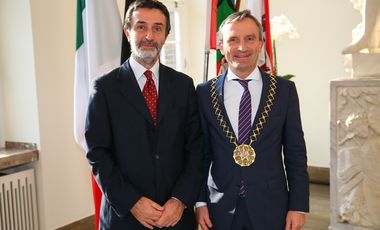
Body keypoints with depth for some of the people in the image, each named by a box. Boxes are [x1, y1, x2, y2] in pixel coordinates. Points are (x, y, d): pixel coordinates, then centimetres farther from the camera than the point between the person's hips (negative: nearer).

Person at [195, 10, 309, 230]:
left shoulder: (284, 89, -2)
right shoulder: (205, 92, -1)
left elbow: (296, 153, 0)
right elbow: (201, 152, 3)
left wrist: (298, 206, -3)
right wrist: (200, 202, 0)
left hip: (270, 208, 0)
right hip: (220, 209, 0)